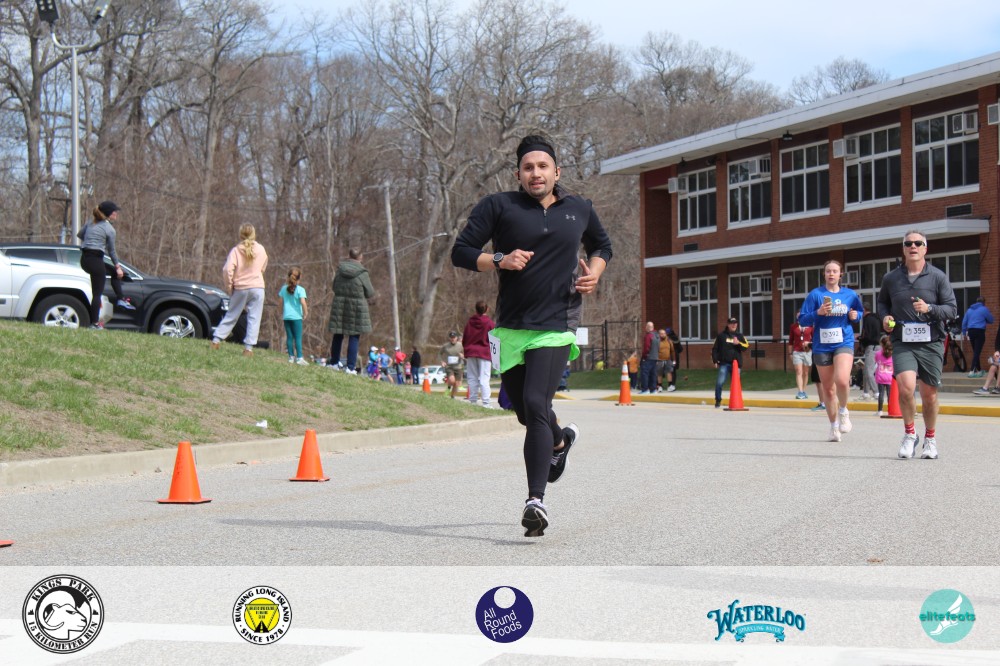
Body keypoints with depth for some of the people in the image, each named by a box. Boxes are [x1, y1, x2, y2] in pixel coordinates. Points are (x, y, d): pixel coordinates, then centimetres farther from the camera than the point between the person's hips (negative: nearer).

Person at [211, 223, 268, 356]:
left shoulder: (236, 250, -7)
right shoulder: (261, 250, 2)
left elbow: (228, 269, -15)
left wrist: (229, 286, -3)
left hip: (240, 288, 0)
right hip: (257, 287, 0)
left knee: (231, 315, 12)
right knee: (254, 318, 1)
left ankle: (216, 340, 11)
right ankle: (249, 348, -5)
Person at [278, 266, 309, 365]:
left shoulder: (284, 288, 5)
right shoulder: (300, 289, -9)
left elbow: (280, 302, 8)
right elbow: (303, 302, -17)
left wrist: (282, 313, 20)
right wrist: (305, 313, -4)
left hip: (286, 316, 4)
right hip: (296, 316, -4)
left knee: (289, 337, 9)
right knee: (298, 337, -1)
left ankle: (291, 356, 10)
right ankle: (299, 358, -5)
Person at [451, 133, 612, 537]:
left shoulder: (580, 209, 10)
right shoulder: (498, 207, 2)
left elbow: (602, 245, 28)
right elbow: (460, 252, -1)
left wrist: (594, 272, 7)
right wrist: (499, 260, -17)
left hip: (557, 326, -2)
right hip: (511, 327, 2)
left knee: (535, 404, -20)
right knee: (526, 413, 14)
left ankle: (536, 500, -21)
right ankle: (559, 441, 49)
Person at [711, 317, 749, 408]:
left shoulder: (740, 336, 11)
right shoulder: (721, 335, 6)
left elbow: (747, 346, 2)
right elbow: (715, 348, 7)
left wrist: (739, 343, -16)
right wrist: (715, 361, -1)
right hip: (724, 363, -2)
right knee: (720, 382, -12)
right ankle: (718, 401, 1)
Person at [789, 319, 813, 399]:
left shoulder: (810, 326, 1)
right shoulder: (794, 326, 2)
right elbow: (791, 340, 7)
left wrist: (809, 343, -13)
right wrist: (790, 353, 6)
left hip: (807, 352, 1)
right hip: (797, 352, -1)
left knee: (805, 373, 9)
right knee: (799, 372, -10)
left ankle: (804, 391, 19)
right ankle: (800, 392, -17)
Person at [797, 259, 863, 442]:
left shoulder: (850, 295, 4)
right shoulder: (815, 294, -1)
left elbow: (860, 312, 20)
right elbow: (802, 320, -2)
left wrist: (855, 315, -3)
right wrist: (817, 313, -19)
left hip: (844, 343, -1)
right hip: (822, 346, 1)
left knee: (842, 380, -25)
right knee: (828, 388, 8)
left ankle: (843, 411, 4)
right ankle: (834, 426, 25)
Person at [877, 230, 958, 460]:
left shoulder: (938, 277, 0)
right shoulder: (891, 278, 6)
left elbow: (952, 308, 0)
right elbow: (882, 302, 24)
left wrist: (929, 309, -17)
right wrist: (885, 316, 3)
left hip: (931, 343, 0)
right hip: (902, 343, 0)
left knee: (929, 394, 7)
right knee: (906, 386, -21)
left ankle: (930, 438, 28)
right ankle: (909, 434, 0)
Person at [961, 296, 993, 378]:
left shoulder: (969, 309, 13)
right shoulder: (984, 309, -3)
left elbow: (964, 322, 13)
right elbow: (991, 320, 5)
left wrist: (964, 332, 16)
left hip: (970, 331, 6)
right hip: (979, 331, -6)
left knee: (975, 351, 15)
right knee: (977, 352, -7)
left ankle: (979, 370, 25)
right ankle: (972, 371, -16)